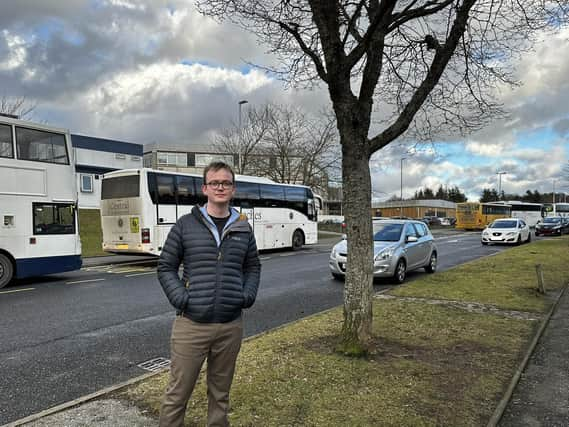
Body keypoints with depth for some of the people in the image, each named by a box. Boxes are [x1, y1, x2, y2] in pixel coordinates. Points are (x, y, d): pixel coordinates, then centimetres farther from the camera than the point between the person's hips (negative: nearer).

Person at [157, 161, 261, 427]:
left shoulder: (243, 228, 7)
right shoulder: (185, 225, -1)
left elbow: (253, 266, 17)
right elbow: (166, 267, 3)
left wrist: (249, 294, 0)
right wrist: (180, 298, -11)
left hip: (231, 325, 3)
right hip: (191, 324, -2)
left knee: (220, 394, 17)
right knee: (177, 394, 7)